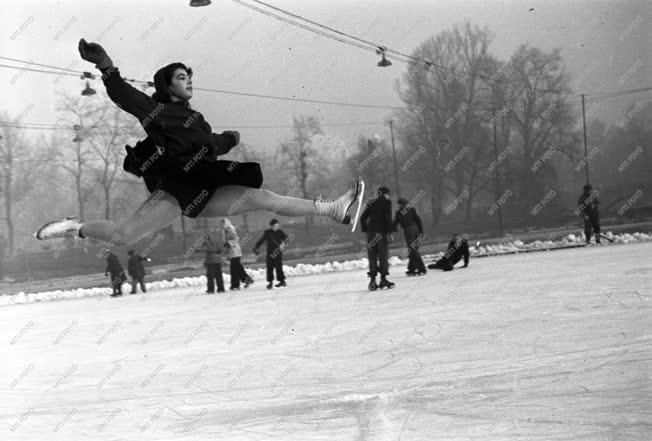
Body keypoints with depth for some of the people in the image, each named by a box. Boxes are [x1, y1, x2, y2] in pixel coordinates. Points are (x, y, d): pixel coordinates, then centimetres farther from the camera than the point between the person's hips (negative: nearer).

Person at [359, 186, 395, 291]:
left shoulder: (371, 202, 15)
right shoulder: (386, 201, 1)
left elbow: (363, 217, 12)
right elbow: (388, 217, -10)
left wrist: (364, 230, 14)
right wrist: (389, 231, -9)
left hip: (370, 231, 4)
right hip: (382, 231, -4)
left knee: (372, 256, 5)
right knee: (383, 255, 1)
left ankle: (372, 280, 1)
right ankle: (383, 279, -3)